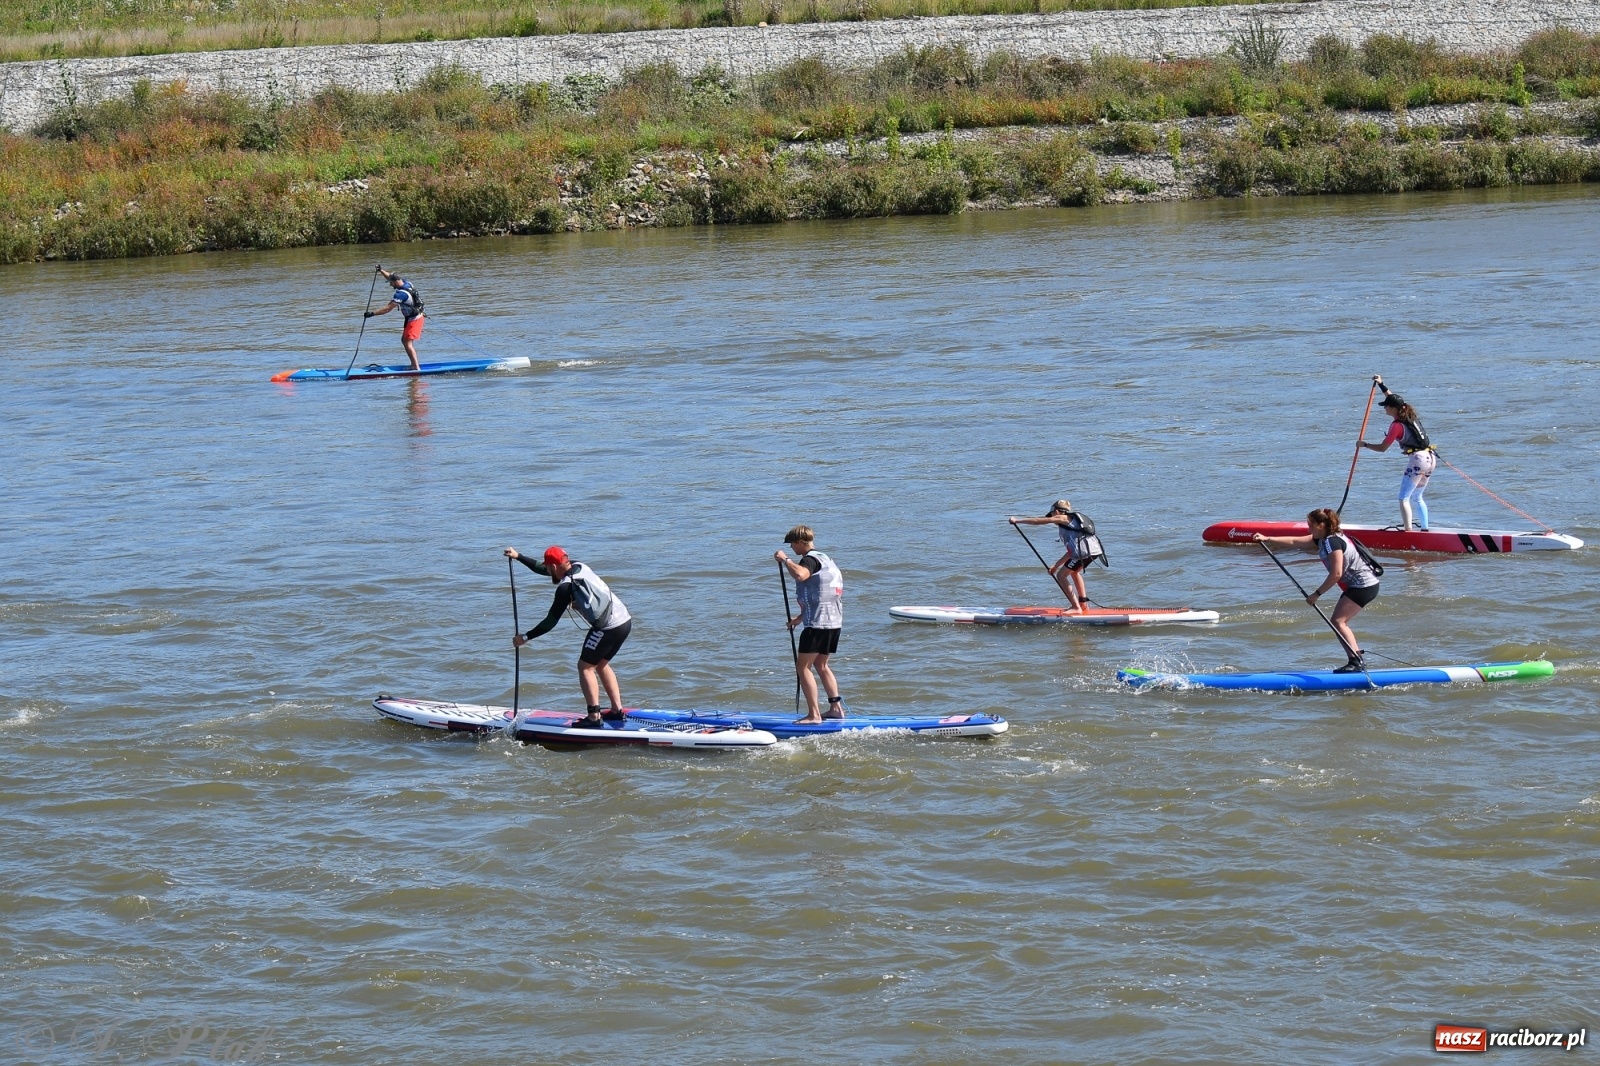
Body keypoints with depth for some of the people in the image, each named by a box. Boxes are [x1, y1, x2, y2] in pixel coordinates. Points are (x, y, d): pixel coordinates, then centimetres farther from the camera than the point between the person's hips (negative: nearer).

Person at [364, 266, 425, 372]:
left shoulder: (401, 294, -27)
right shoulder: (406, 282, 0)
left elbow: (388, 308, -29)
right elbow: (391, 277, 21)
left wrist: (372, 314, -27)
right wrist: (381, 271, 11)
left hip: (414, 319, -10)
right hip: (415, 317, 10)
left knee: (408, 343, -12)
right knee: (404, 340, 16)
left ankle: (416, 368, -16)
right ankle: (414, 364, 18)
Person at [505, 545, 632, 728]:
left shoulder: (566, 587, -12)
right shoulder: (578, 567, 13)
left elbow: (550, 622, -8)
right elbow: (541, 569, 28)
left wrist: (526, 637, 1)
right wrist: (518, 557, 33)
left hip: (609, 627, -9)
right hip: (625, 621, 9)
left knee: (585, 666, 0)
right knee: (600, 664, 22)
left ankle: (594, 717, -6)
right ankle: (617, 710, 20)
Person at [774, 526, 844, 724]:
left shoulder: (810, 559, -9)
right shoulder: (824, 559, 22)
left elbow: (800, 575, -34)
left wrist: (785, 559, -18)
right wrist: (801, 617, 32)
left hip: (818, 623, -10)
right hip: (834, 621, 10)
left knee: (803, 666, -5)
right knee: (821, 665, 22)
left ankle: (814, 714, -10)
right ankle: (836, 707, 20)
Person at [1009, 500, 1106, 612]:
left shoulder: (1062, 518, 9)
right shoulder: (1074, 519, 32)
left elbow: (1037, 521, 9)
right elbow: (1071, 551, 32)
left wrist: (1016, 521, 18)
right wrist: (1056, 566, 35)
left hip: (1084, 551, -9)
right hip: (1095, 549, 9)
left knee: (1061, 575, 4)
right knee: (1074, 572, 32)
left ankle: (1076, 608, -1)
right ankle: (1084, 604, 32)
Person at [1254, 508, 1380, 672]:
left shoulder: (1332, 542, -20)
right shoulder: (1322, 539, 10)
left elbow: (1336, 574, -23)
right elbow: (1294, 542, 13)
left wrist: (1317, 594, -17)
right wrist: (1267, 539, 10)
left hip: (1364, 585, -10)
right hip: (1359, 585, 10)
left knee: (1338, 621, -14)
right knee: (1340, 622, 9)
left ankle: (1357, 661, -19)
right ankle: (1358, 660, 10)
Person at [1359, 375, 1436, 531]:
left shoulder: (1397, 425, -11)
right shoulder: (1410, 415, 11)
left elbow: (1382, 448, -7)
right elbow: (1393, 399, 31)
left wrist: (1365, 444, 8)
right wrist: (1381, 384, 37)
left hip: (1418, 460, -9)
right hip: (1430, 458, 9)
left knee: (1404, 499, -9)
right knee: (1417, 498, 22)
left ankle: (1408, 530, -20)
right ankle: (1425, 529, 23)